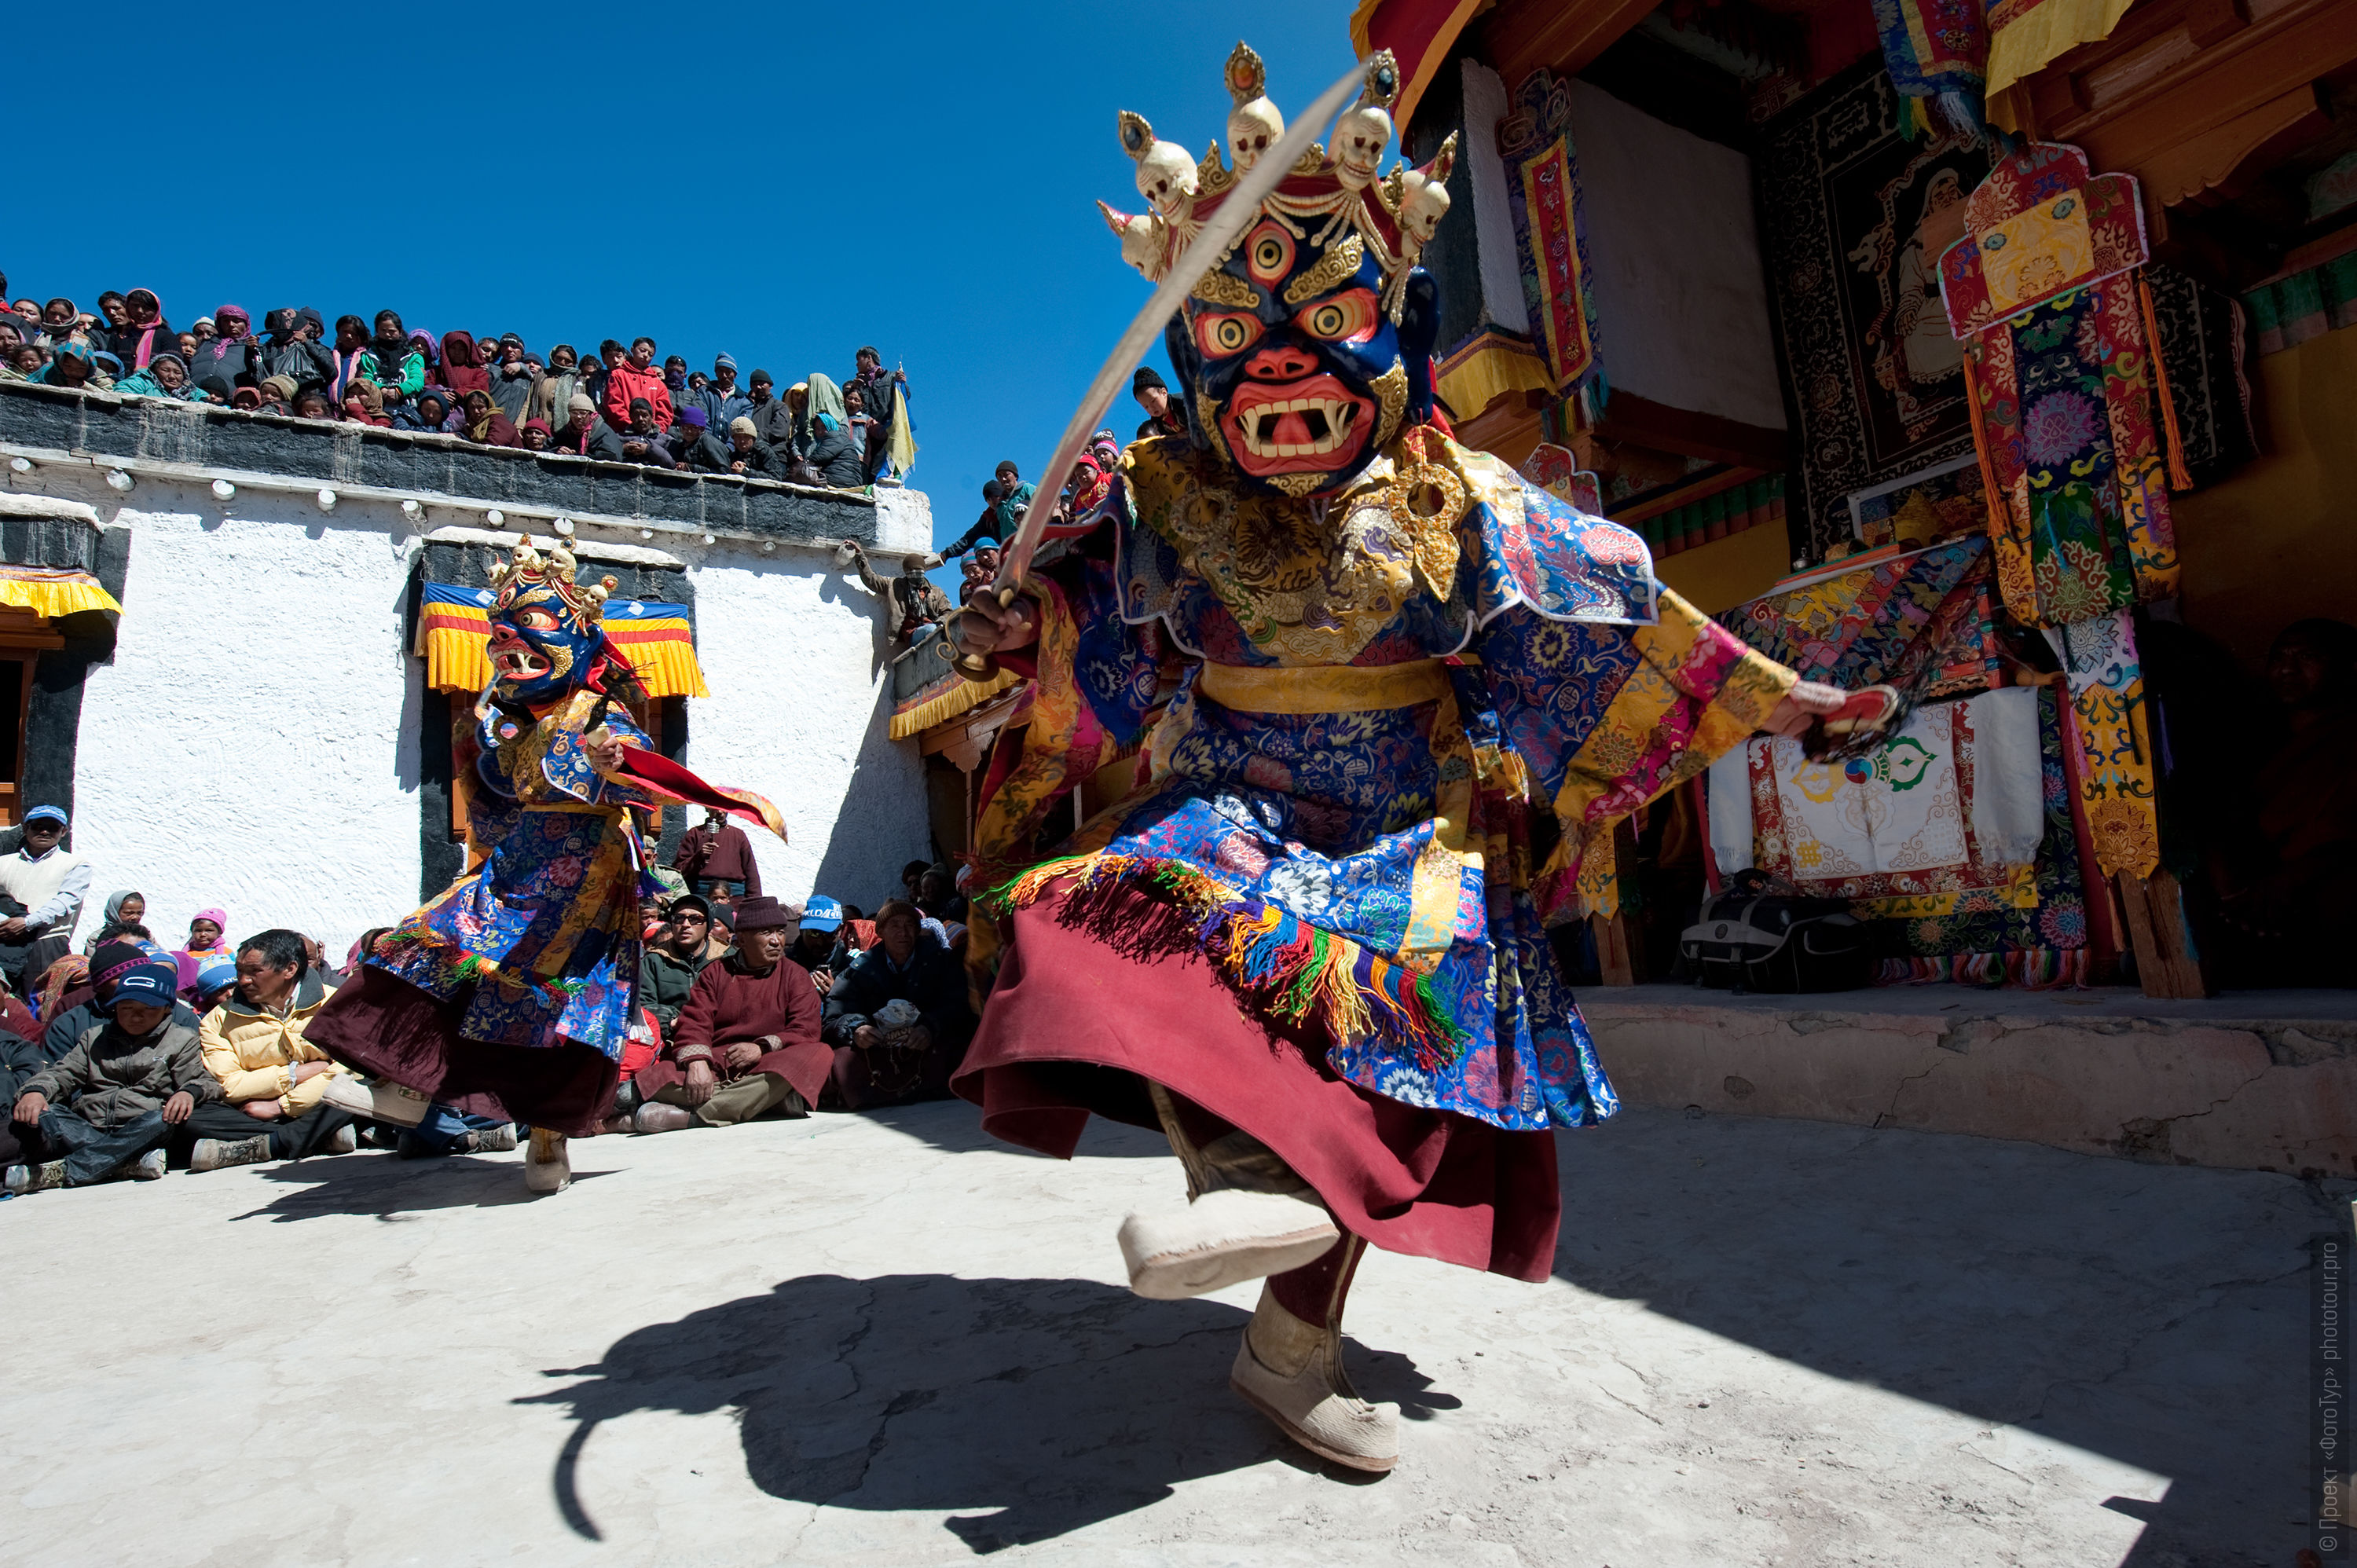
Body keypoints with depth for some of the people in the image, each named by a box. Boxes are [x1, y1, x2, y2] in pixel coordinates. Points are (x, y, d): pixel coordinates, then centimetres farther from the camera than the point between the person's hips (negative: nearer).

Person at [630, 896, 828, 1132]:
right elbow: (694, 1024, 3)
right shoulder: (716, 972, 16)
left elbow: (806, 1031, 1)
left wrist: (762, 1048, -17)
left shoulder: (796, 976, 13)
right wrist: (697, 1063, -18)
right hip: (714, 1067, 0)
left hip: (767, 1068, 0)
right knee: (654, 1079, -25)